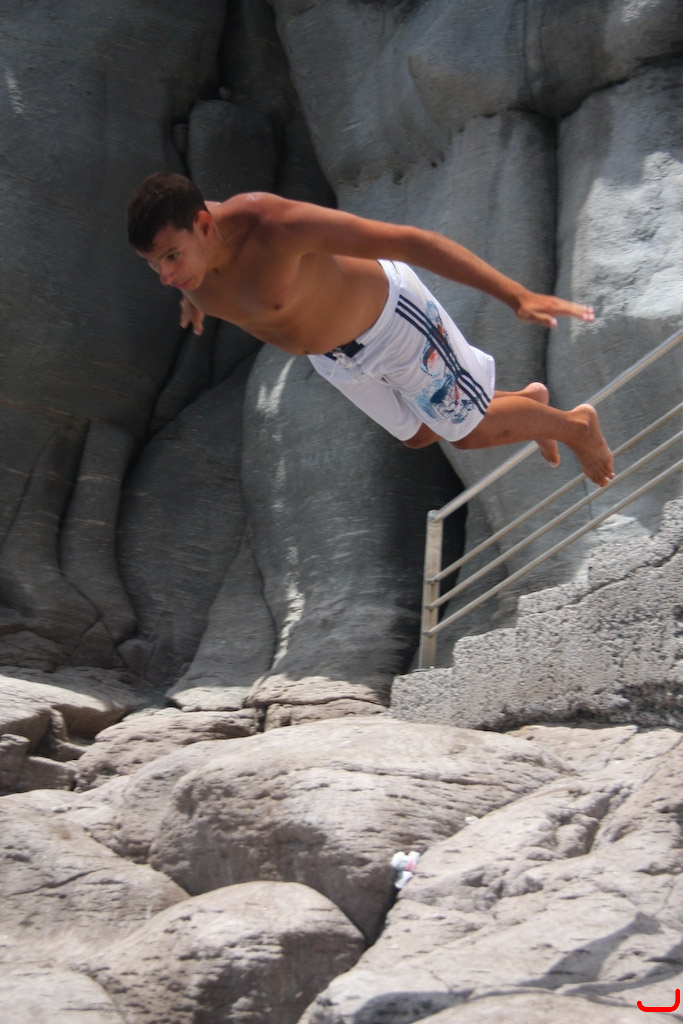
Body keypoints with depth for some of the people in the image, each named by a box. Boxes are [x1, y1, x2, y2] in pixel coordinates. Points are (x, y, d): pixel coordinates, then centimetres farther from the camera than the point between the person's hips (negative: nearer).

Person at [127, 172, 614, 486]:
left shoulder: (277, 225, -44)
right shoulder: (170, 239, -24)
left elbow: (410, 240, -42)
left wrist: (518, 296, -46)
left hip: (388, 321, -7)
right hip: (331, 352, 7)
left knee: (471, 433, 10)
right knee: (420, 434, 27)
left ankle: (576, 426, 39)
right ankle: (526, 400, 54)